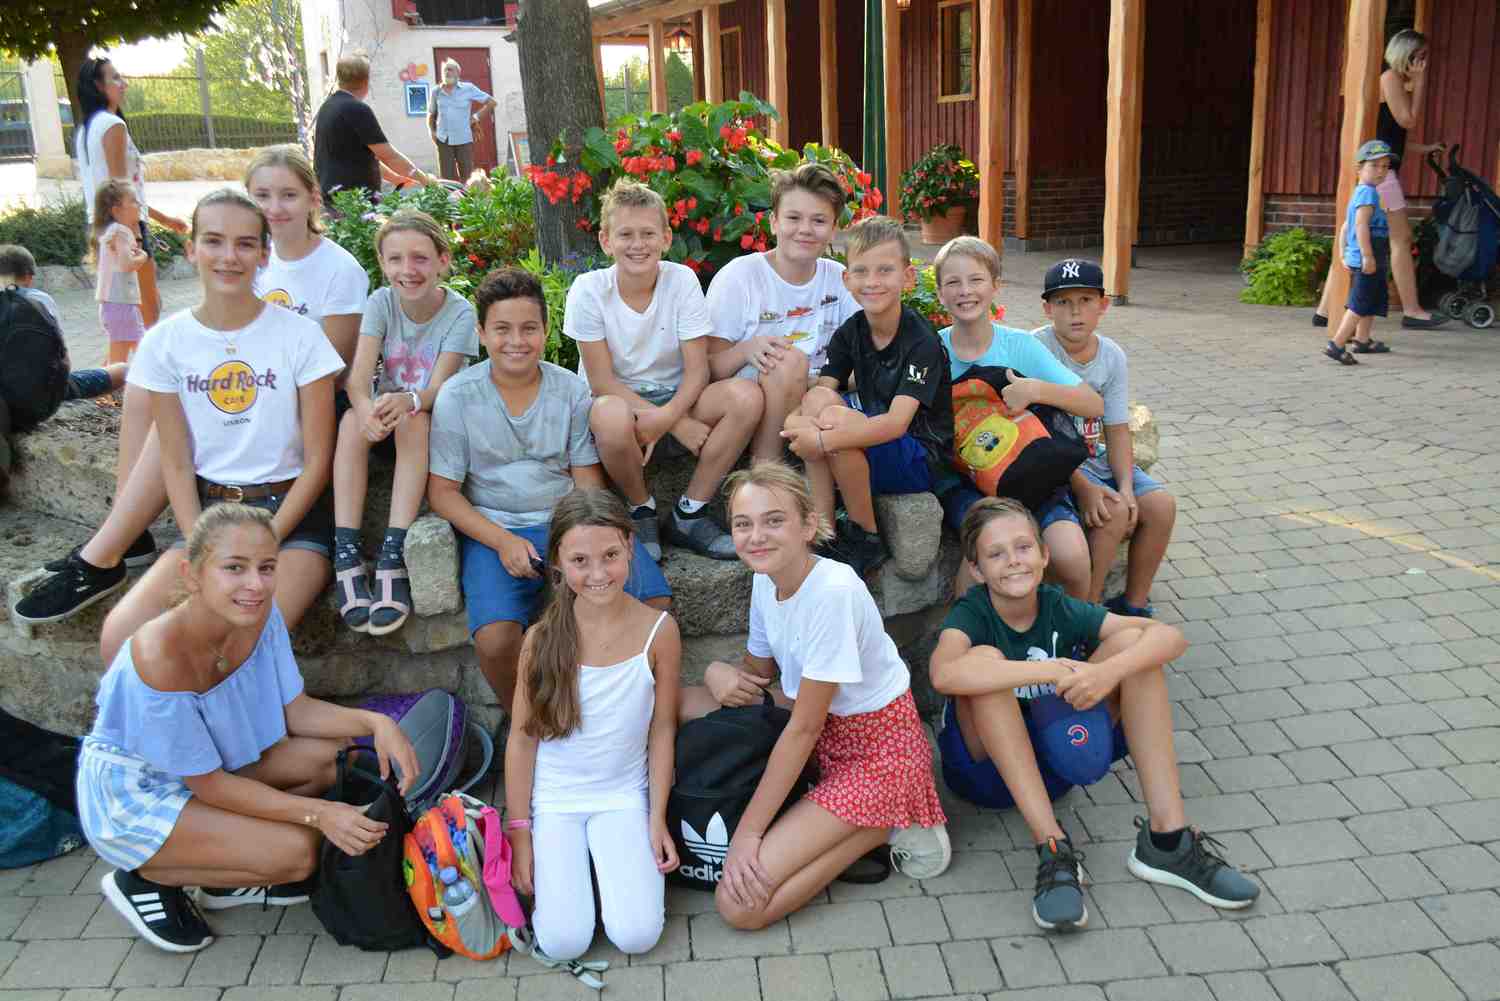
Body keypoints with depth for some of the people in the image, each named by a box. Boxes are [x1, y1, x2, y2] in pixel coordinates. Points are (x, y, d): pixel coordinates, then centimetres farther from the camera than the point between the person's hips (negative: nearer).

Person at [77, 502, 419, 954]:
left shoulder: (260, 615, -15)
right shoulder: (161, 658, -34)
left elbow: (297, 712, -4)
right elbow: (208, 785, -24)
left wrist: (374, 722, -21)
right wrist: (318, 813, -27)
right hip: (134, 793, -7)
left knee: (337, 753, -7)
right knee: (296, 850, -19)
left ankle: (229, 873, 9)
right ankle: (144, 878, 2)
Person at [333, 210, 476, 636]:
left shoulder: (459, 312, -12)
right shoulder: (381, 303, -5)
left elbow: (438, 388, -22)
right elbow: (358, 375, -18)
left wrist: (406, 401, -46)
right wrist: (366, 408, -42)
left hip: (438, 418, -3)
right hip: (386, 412, 3)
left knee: (413, 421, -35)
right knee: (352, 420, -29)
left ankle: (393, 555, -39)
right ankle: (346, 555, -33)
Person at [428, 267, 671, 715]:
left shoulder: (572, 390, 3)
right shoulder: (457, 396, -3)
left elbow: (588, 479, 7)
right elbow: (442, 491, -2)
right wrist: (503, 541, -16)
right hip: (494, 529, -2)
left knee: (655, 602, -18)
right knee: (495, 638, -29)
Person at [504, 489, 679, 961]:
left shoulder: (658, 630, -13)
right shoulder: (543, 638, -14)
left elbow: (662, 729, -4)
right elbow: (522, 737, -5)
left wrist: (657, 819, -2)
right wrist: (519, 830, -3)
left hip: (624, 797, 0)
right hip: (554, 799, 0)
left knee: (636, 936, -12)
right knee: (563, 942, -11)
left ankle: (607, 860, 16)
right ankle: (560, 867, 20)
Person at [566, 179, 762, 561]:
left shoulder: (681, 280, -8)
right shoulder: (588, 290, -12)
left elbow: (697, 369, -10)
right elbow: (602, 382, -14)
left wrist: (667, 416, -30)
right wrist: (679, 425, -22)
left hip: (675, 398, 3)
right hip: (618, 400, -3)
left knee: (747, 396, -24)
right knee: (612, 418, -39)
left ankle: (689, 514, -10)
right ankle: (641, 511, -7)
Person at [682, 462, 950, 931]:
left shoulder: (833, 591, -28)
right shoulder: (766, 577, -3)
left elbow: (804, 727, -24)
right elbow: (760, 670, 12)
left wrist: (748, 830, -19)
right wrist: (721, 672, -14)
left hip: (878, 751, -9)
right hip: (822, 729, 9)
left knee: (740, 903, -16)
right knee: (688, 702, 4)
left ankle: (883, 827, 0)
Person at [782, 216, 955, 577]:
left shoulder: (921, 341, -18)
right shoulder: (850, 332, 2)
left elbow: (896, 423, -29)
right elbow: (821, 390, -7)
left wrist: (824, 441, -39)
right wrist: (801, 419, -32)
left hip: (926, 462, -6)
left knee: (836, 420, -30)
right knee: (817, 399, -18)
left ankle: (866, 538, -11)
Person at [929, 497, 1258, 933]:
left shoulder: (1060, 610, -7)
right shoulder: (971, 613, -16)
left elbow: (1170, 636, -16)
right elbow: (944, 674, -40)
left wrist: (1110, 671, -36)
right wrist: (1050, 671, -39)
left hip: (1053, 761, 4)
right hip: (987, 766, -3)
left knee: (1130, 641, -14)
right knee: (985, 658, -32)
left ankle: (1167, 839, -19)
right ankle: (1052, 848, -32)